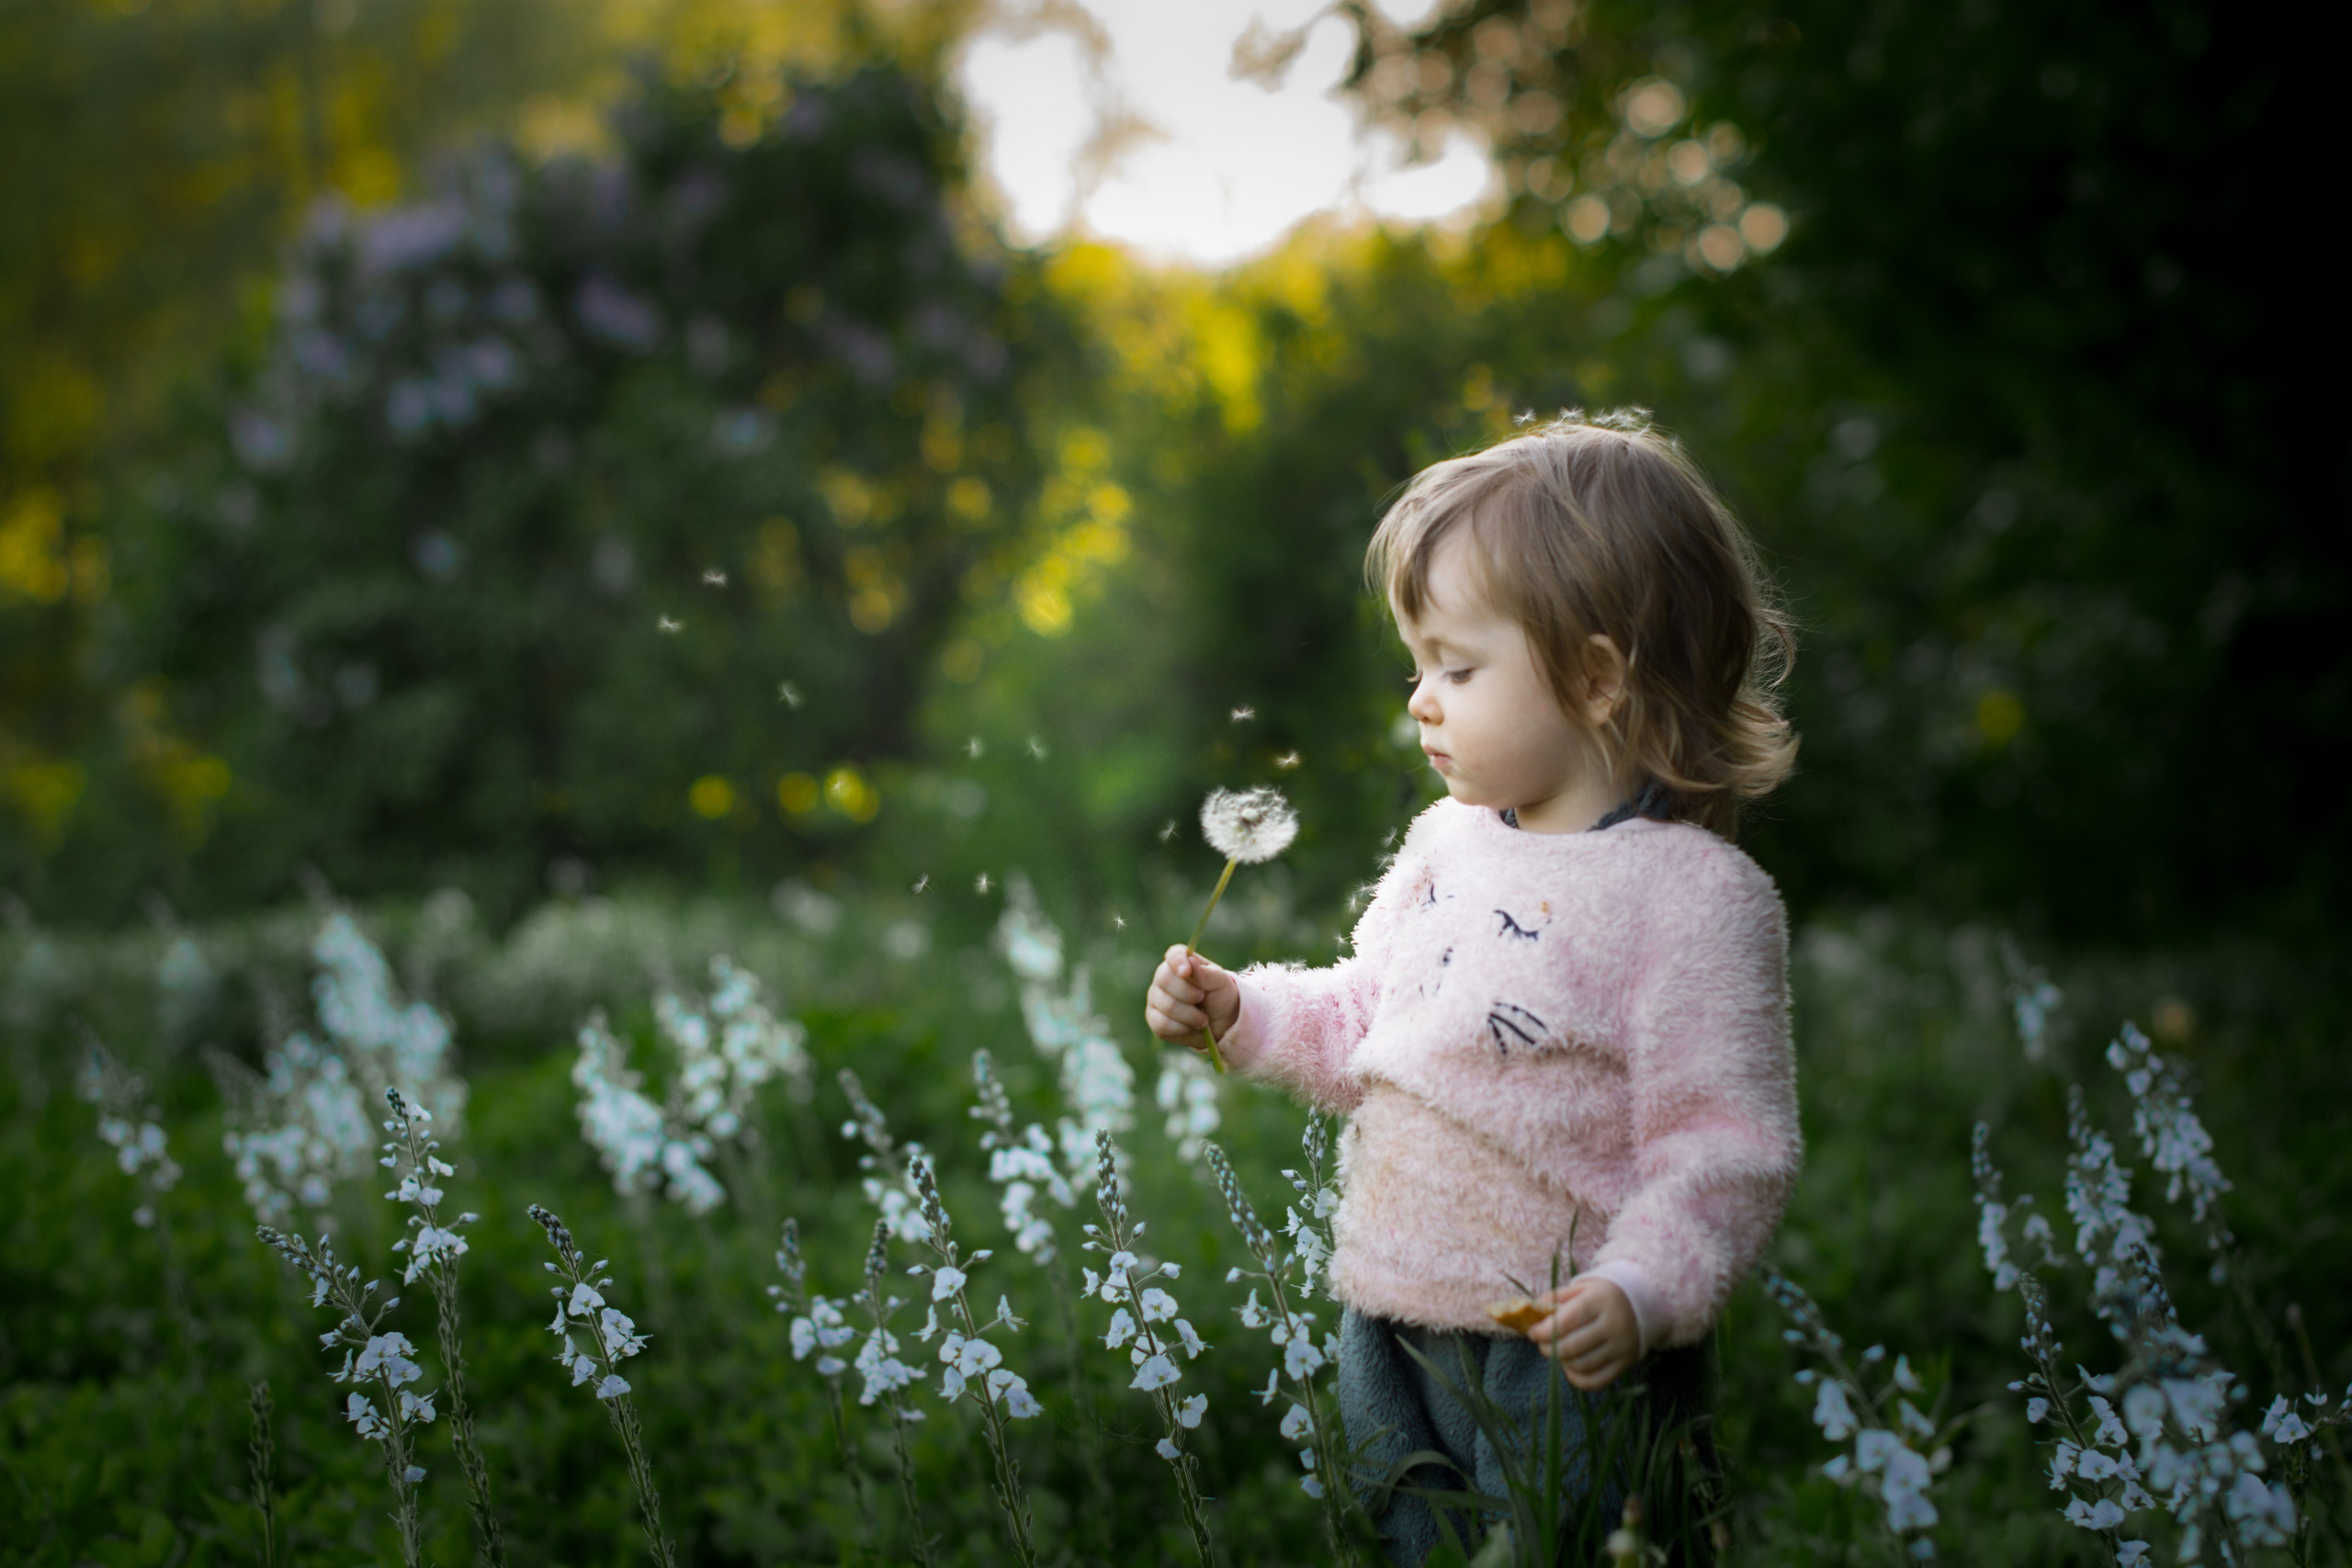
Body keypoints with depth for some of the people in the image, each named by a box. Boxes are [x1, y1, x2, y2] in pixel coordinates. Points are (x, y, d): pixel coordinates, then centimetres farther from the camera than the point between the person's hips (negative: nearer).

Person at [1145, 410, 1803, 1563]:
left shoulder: (1696, 896, -16)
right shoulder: (1450, 842, 7)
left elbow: (1728, 1145, -18)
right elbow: (1366, 1027, 19)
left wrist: (1640, 1290, -31)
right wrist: (1241, 1012, 5)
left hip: (1562, 1354, -7)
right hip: (1389, 1337, 7)